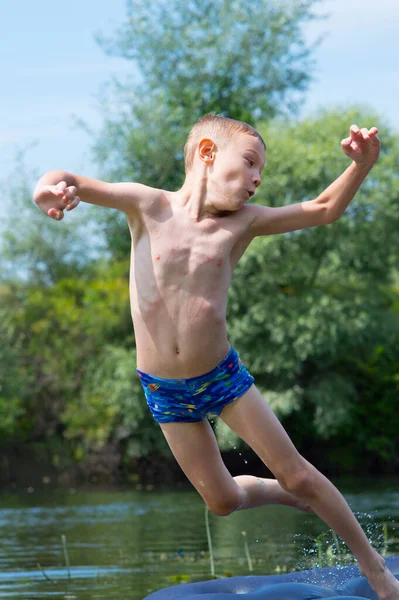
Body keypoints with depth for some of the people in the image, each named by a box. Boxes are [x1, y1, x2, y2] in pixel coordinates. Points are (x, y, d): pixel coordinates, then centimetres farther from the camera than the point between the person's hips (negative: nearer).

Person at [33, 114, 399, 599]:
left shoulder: (240, 222, -5)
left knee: (296, 473, 3)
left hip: (223, 375, 1)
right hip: (165, 391, -1)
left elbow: (324, 209, -6)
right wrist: (51, 186, -43)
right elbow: (73, 184, -18)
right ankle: (289, 496, 42)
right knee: (221, 500, 11)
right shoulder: (149, 206, -10)